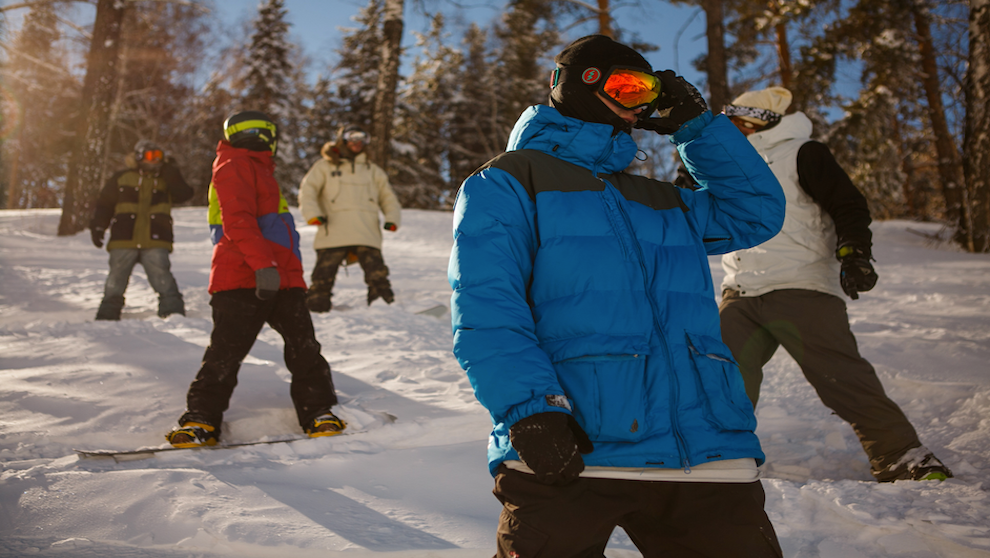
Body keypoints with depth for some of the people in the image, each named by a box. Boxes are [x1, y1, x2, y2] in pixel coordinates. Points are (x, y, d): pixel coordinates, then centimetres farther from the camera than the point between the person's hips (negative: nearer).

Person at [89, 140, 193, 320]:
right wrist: (97, 228, 3)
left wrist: (171, 172, -7)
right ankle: (107, 316, 20)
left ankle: (174, 313, -14)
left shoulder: (165, 179, 14)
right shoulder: (121, 178, 9)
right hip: (124, 242, 1)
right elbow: (104, 204, 12)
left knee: (162, 278, -14)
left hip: (155, 242, -1)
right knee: (116, 282, 8)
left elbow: (184, 194, -3)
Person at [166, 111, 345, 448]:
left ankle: (317, 412, 7)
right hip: (242, 280, -9)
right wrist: (263, 264, -26)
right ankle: (201, 419, 2)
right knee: (226, 351, -7)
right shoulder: (235, 166, -3)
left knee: (304, 347, 1)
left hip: (280, 278, 9)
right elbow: (238, 221, -17)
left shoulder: (257, 170, 29)